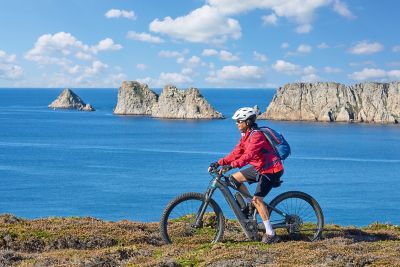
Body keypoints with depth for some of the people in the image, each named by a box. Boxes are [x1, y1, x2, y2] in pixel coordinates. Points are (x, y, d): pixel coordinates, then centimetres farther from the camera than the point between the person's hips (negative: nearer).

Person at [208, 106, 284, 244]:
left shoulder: (256, 135, -23)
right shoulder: (246, 135, 7)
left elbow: (248, 155, -37)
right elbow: (237, 152, 4)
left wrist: (232, 165, -47)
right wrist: (219, 163, -6)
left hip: (271, 170, -9)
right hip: (260, 167, 9)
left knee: (257, 199, -17)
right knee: (234, 178, 5)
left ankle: (270, 234, -11)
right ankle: (250, 204, 19)